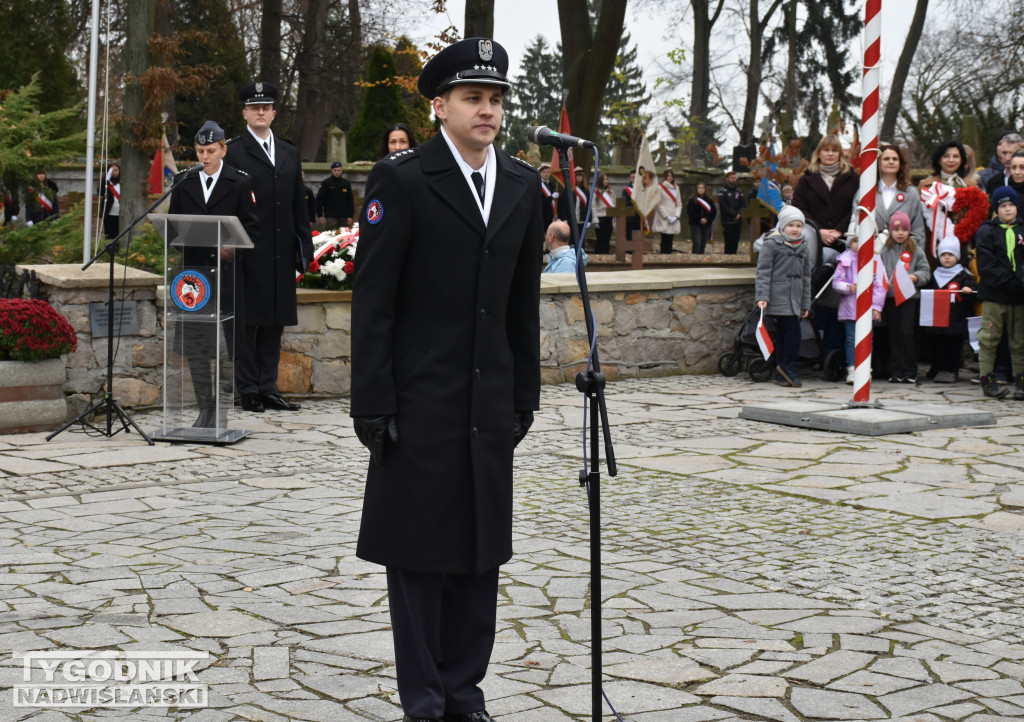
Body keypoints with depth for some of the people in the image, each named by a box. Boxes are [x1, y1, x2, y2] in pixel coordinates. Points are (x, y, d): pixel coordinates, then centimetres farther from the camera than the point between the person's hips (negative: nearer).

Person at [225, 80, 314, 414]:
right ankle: (249, 389, 6)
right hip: (248, 250, -5)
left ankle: (268, 387, 15)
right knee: (246, 322, 0)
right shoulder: (233, 152, 0)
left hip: (281, 252, 5)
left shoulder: (290, 153, 16)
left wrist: (305, 243, 11)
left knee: (275, 322, 8)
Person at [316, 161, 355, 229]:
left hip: (344, 217, 4)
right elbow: (319, 200, -1)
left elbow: (350, 200, 13)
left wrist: (350, 216, 4)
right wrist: (320, 215, -8)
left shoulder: (346, 183, 12)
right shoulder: (326, 183, 2)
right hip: (331, 217, -4)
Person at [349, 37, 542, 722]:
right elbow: (373, 301, -9)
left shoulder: (524, 184, 8)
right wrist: (374, 405, -12)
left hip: (490, 403, 5)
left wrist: (525, 396, 10)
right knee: (419, 553, 4)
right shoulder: (402, 178, -8)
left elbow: (525, 302, 12)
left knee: (481, 553, 10)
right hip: (421, 402, -5)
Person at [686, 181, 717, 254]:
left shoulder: (709, 200, 10)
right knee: (697, 243, -14)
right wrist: (700, 219, -16)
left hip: (706, 225, 4)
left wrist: (707, 219, -11)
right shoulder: (692, 200, 0)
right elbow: (690, 212, -8)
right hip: (695, 224, -4)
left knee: (703, 244, 6)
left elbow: (714, 211, 3)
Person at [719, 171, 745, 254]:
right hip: (727, 221, -5)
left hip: (738, 221, 5)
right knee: (728, 241, -7)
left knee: (735, 241, 4)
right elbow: (724, 207, -9)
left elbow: (743, 204, 8)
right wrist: (734, 214, -14)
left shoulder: (739, 192, 16)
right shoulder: (722, 192, 0)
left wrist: (739, 214, -10)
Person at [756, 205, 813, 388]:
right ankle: (790, 368, -5)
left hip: (794, 300, 6)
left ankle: (782, 374, 10)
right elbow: (763, 271, -6)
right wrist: (762, 296, -14)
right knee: (792, 330, -14)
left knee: (783, 335, 8)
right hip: (778, 298, -6)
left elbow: (806, 276, 20)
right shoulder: (771, 244, -3)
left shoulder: (803, 248, 17)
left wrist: (806, 303, 17)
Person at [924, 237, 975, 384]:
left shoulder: (964, 275, 6)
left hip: (956, 319, -3)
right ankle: (939, 369, 10)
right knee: (936, 344, 2)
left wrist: (968, 292, -20)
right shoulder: (934, 275, 18)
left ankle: (951, 370, 1)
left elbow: (971, 298, 0)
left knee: (954, 344, -5)